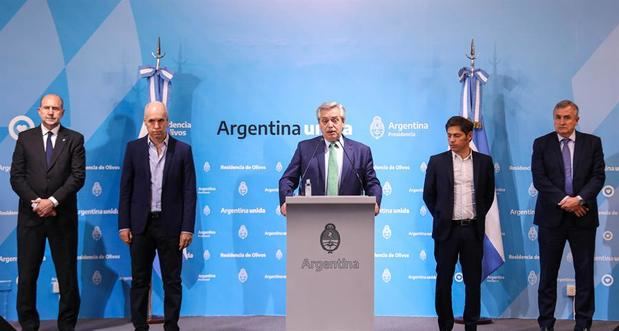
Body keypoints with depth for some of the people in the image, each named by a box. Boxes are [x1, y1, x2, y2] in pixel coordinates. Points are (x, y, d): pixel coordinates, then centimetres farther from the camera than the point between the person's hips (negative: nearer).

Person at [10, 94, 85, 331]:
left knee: (67, 274, 3)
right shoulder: (25, 138, 8)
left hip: (63, 216, -1)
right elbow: (16, 176, 2)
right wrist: (36, 202, -10)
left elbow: (78, 176, -5)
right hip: (31, 214, 1)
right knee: (27, 274, 4)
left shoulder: (74, 139, 4)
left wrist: (53, 201, -14)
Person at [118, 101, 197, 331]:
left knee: (172, 281, 5)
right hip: (141, 224, 1)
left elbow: (189, 192, -1)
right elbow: (126, 189, 4)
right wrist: (123, 225, -1)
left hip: (171, 225, -1)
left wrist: (187, 228, -7)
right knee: (139, 280, 8)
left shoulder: (182, 150, 0)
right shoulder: (134, 148, 3)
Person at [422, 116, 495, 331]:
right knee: (444, 280, 4)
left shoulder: (484, 162, 4)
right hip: (447, 229, -1)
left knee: (473, 280, 5)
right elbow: (428, 195, 7)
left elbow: (489, 194, 13)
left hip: (473, 229, 1)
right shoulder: (437, 161, 0)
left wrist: (478, 216, 9)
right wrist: (440, 217, 5)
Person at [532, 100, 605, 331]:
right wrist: (564, 200, -14)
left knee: (585, 271, 4)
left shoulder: (593, 143, 5)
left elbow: (598, 176, -2)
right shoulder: (541, 144, 3)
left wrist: (579, 199, -16)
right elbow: (539, 179, -5)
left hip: (583, 216, 1)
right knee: (548, 273, 4)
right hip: (551, 216, -1)